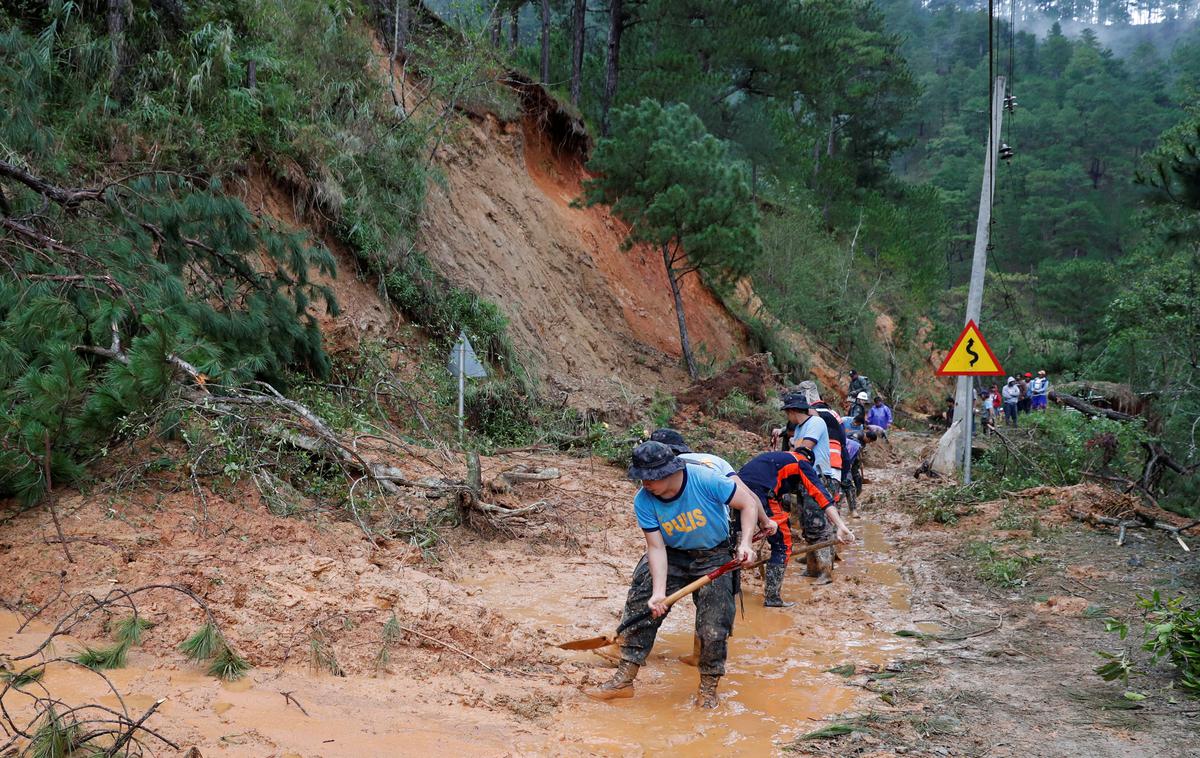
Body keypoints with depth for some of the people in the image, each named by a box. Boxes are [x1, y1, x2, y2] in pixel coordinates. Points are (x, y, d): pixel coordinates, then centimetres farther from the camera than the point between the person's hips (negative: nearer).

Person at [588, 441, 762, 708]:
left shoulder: (706, 480, -29)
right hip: (672, 555, 3)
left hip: (714, 557, -3)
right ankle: (624, 680, 1)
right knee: (639, 607, -9)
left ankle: (708, 688, 13)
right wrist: (659, 591, -29)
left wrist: (745, 544, -27)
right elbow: (656, 547, -17)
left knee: (713, 626, -10)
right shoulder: (644, 501, -19)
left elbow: (749, 502, -16)